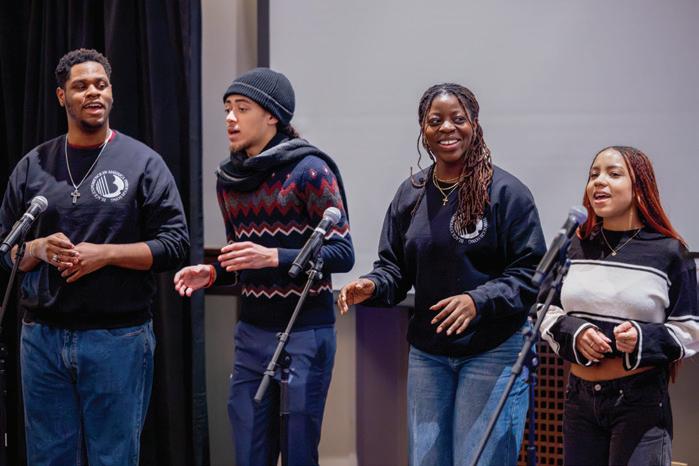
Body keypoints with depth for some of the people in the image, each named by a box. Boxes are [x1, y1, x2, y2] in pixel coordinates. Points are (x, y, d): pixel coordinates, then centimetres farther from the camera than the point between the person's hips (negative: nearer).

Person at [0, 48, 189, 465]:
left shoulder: (142, 162, 1)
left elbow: (175, 243, -4)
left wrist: (105, 253, -14)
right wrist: (39, 249, -9)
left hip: (119, 339, -3)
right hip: (42, 337, 3)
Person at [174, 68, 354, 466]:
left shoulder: (308, 170, -10)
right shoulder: (229, 179, 9)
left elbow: (343, 253, -13)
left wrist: (273, 257, -25)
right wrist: (210, 274, -1)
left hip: (305, 333, -6)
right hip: (251, 332, 6)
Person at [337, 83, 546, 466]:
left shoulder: (506, 192, -8)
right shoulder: (410, 194, 8)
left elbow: (530, 272, -11)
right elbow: (394, 266, 13)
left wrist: (478, 301, -25)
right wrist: (372, 285, -9)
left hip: (493, 352, -5)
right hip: (427, 353, 5)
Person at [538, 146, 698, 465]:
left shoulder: (669, 252, -5)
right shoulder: (576, 247, 6)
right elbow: (548, 315, 9)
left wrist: (644, 339, -20)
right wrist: (574, 334, -11)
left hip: (641, 402, -4)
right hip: (580, 399, 4)